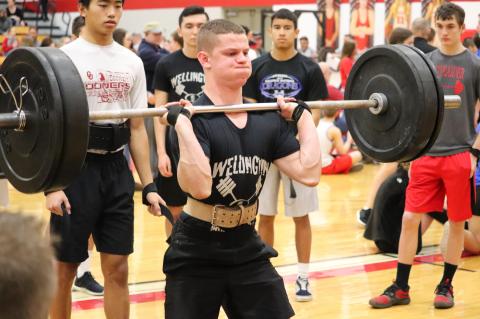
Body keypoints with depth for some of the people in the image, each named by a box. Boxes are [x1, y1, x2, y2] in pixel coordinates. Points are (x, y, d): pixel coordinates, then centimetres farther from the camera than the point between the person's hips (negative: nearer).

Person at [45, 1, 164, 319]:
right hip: (77, 168, -4)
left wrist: (149, 185, 7)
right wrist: (52, 185, -16)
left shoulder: (132, 62, 9)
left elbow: (137, 128, 12)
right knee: (65, 267, 4)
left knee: (118, 268, 6)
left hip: (117, 168, 4)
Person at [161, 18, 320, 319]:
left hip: (248, 251, 6)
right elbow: (199, 187, -31)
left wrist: (303, 116, -1)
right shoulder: (195, 118, -17)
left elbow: (309, 173, -6)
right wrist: (181, 123, -34)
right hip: (196, 257, -5)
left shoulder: (268, 119, 1)